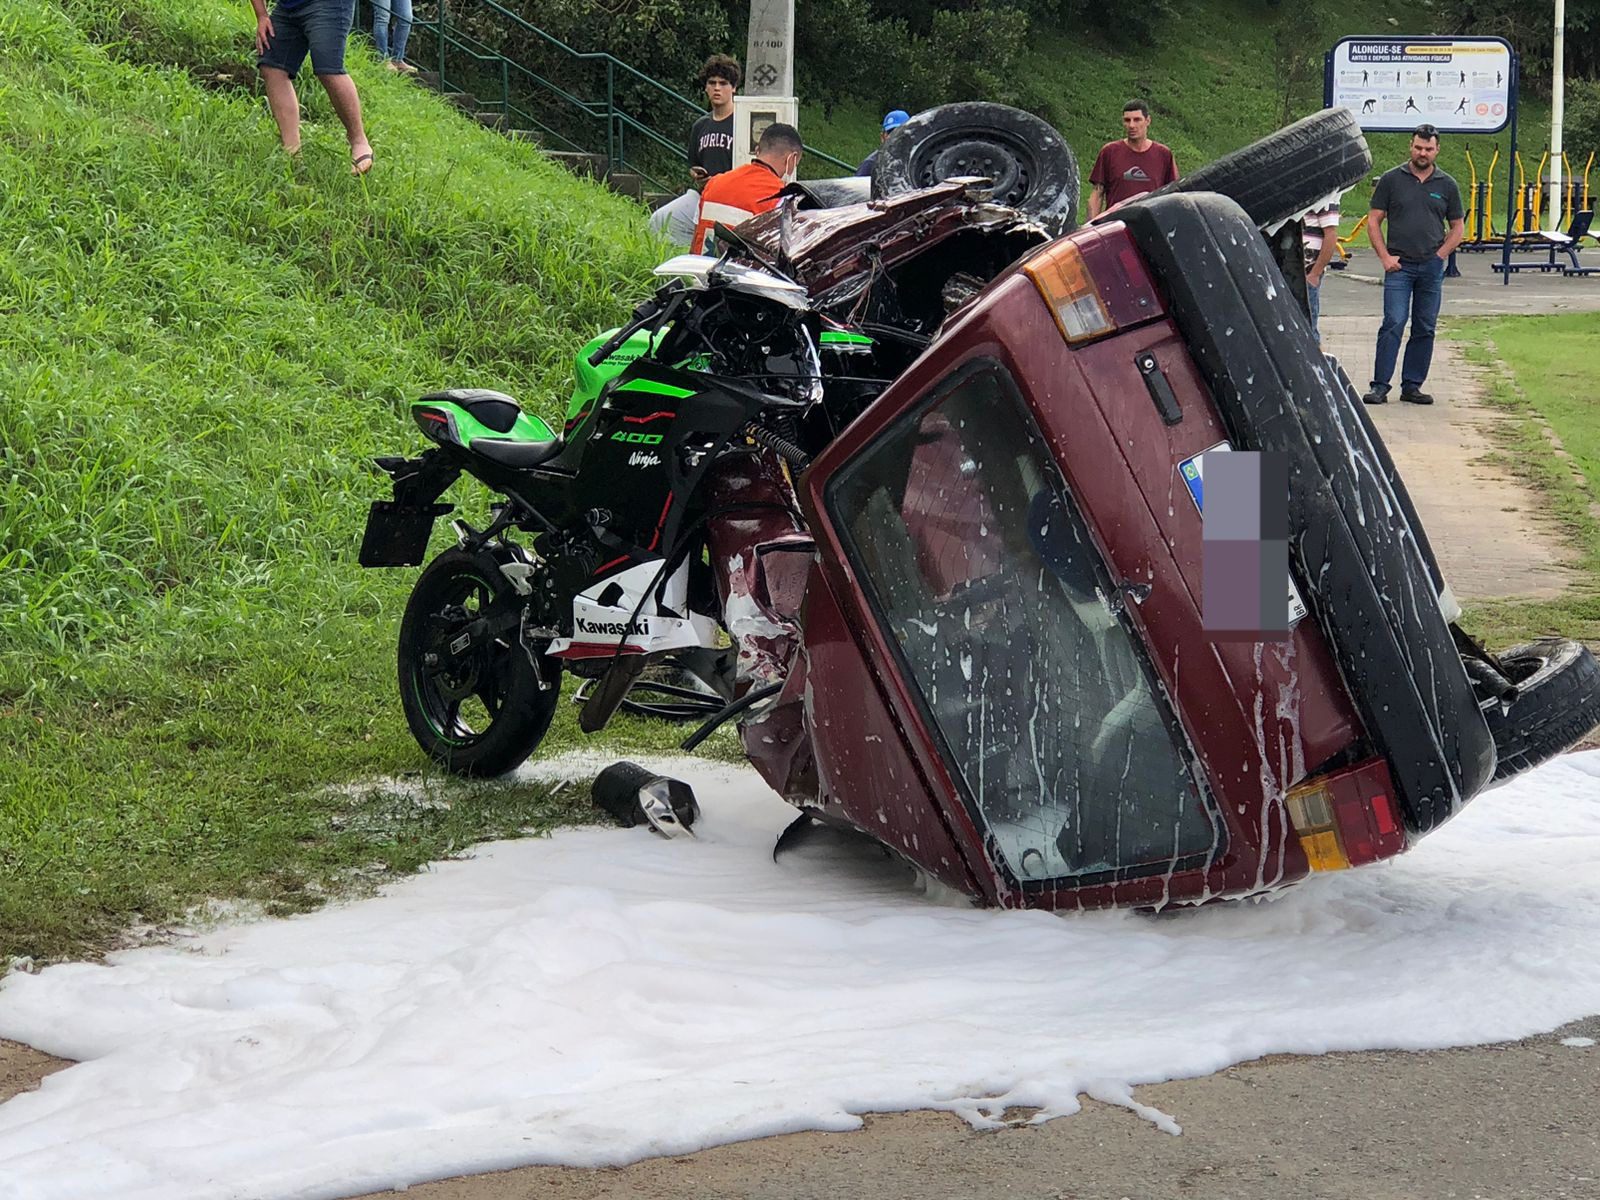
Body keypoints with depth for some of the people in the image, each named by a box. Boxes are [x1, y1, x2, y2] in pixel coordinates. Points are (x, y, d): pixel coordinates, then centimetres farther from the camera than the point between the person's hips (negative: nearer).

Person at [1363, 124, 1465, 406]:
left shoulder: (1446, 185, 8)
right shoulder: (1391, 180, 3)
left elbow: (1458, 227, 13)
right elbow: (1373, 221, 4)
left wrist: (1440, 255, -1)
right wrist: (1385, 257, -5)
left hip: (1432, 267, 3)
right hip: (1399, 266, -3)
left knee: (1424, 329, 6)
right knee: (1393, 324, -11)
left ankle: (1412, 385, 13)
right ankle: (1380, 385, -8)